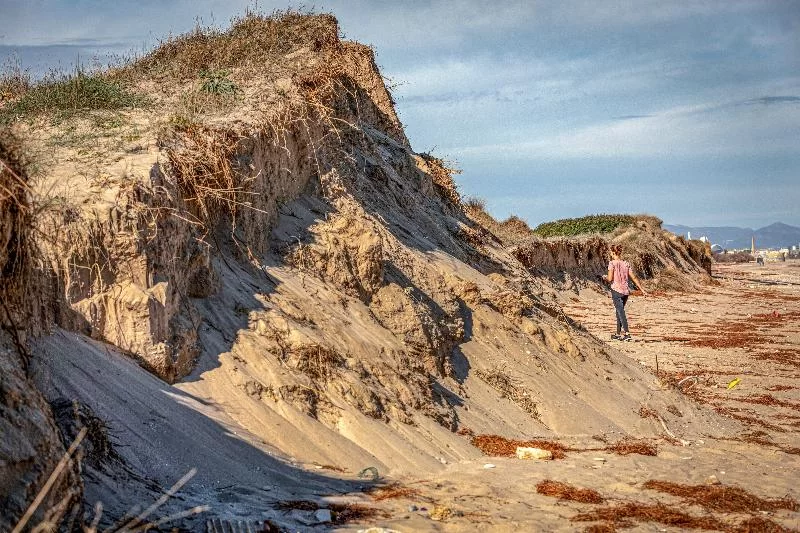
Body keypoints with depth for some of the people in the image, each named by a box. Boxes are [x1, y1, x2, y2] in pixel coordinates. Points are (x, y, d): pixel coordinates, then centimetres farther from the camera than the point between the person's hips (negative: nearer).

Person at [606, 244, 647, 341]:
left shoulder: (612, 263, -8)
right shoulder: (626, 264, 8)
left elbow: (610, 279, -14)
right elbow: (634, 278, 6)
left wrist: (605, 278, 9)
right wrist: (642, 289, 9)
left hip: (616, 290, -6)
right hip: (626, 291, 6)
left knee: (620, 312, -9)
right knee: (619, 311, 18)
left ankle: (626, 333, -21)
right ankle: (618, 334, 24)